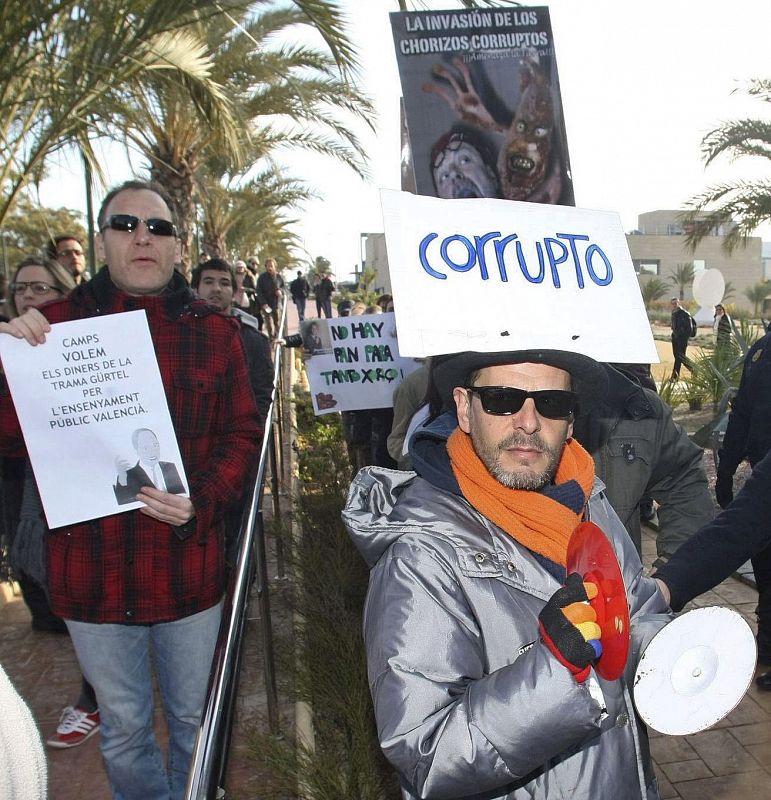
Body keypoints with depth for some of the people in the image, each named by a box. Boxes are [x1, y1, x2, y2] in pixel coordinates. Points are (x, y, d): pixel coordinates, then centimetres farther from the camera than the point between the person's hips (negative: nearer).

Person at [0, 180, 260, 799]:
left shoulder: (215, 331, -2)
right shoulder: (58, 325, -1)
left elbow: (242, 435, -1)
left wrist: (203, 500, -18)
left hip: (187, 568, 0)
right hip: (92, 573, 0)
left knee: (193, 718, 21)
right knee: (124, 729, 21)